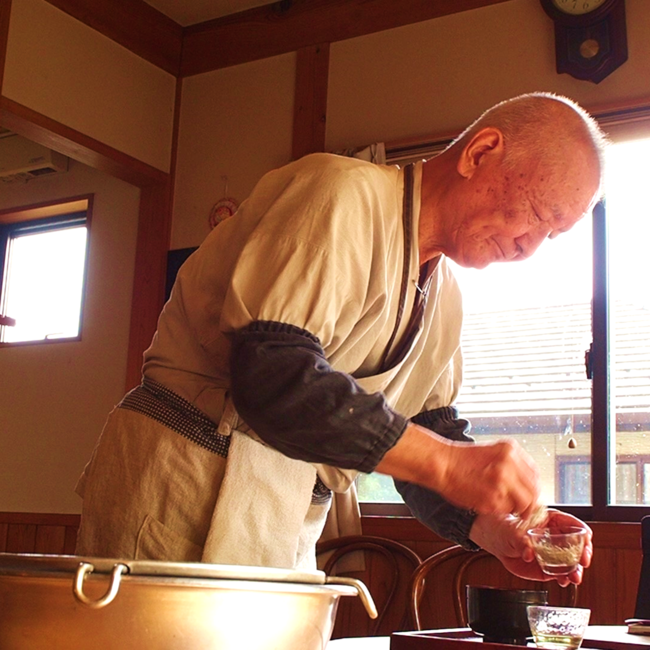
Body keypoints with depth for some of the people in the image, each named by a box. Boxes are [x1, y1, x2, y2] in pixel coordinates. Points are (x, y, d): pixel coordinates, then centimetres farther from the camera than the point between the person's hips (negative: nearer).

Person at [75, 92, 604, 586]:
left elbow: (431, 434, 15)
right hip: (186, 499, -8)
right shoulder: (346, 192, -16)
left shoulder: (444, 302, 13)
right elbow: (274, 375, -28)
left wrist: (492, 531, -4)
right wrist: (448, 462, -28)